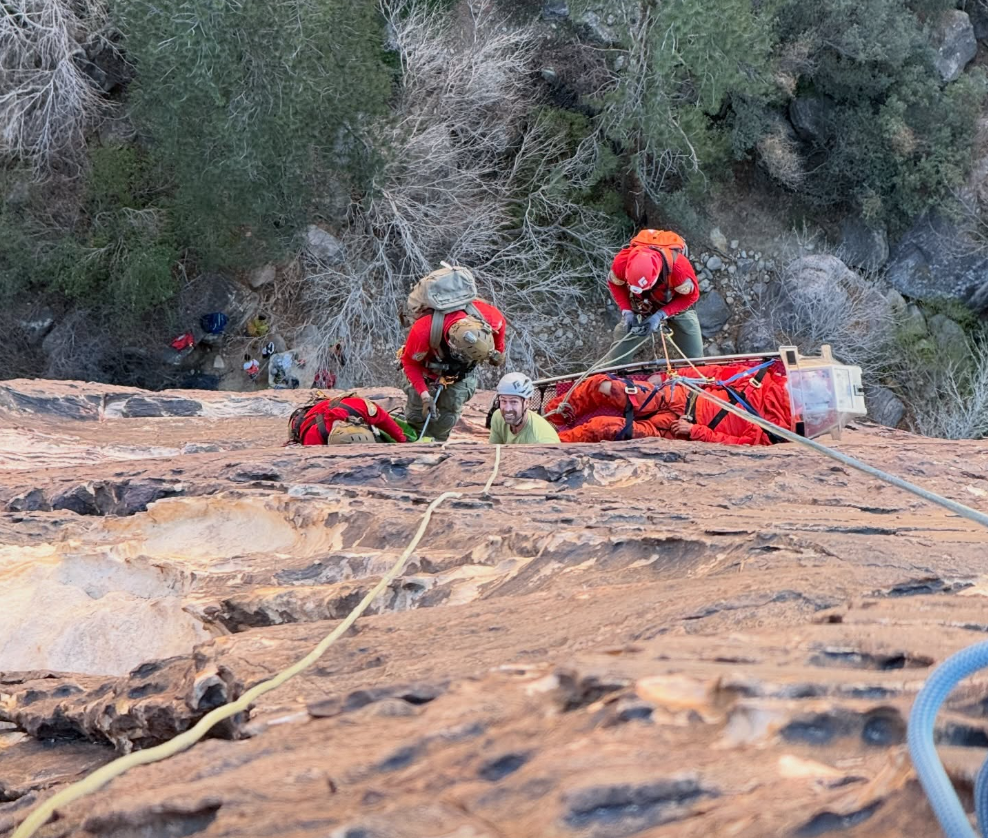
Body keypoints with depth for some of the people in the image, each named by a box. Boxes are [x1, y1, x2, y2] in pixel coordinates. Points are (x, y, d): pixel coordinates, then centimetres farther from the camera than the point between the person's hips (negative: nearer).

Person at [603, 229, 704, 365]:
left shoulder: (679, 266, -44)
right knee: (617, 359, -3)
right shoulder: (622, 262, -37)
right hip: (639, 306, 1)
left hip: (676, 306, -1)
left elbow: (691, 295, -24)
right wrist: (627, 311, -25)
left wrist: (661, 315, -34)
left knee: (695, 358, 4)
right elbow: (614, 284, -12)